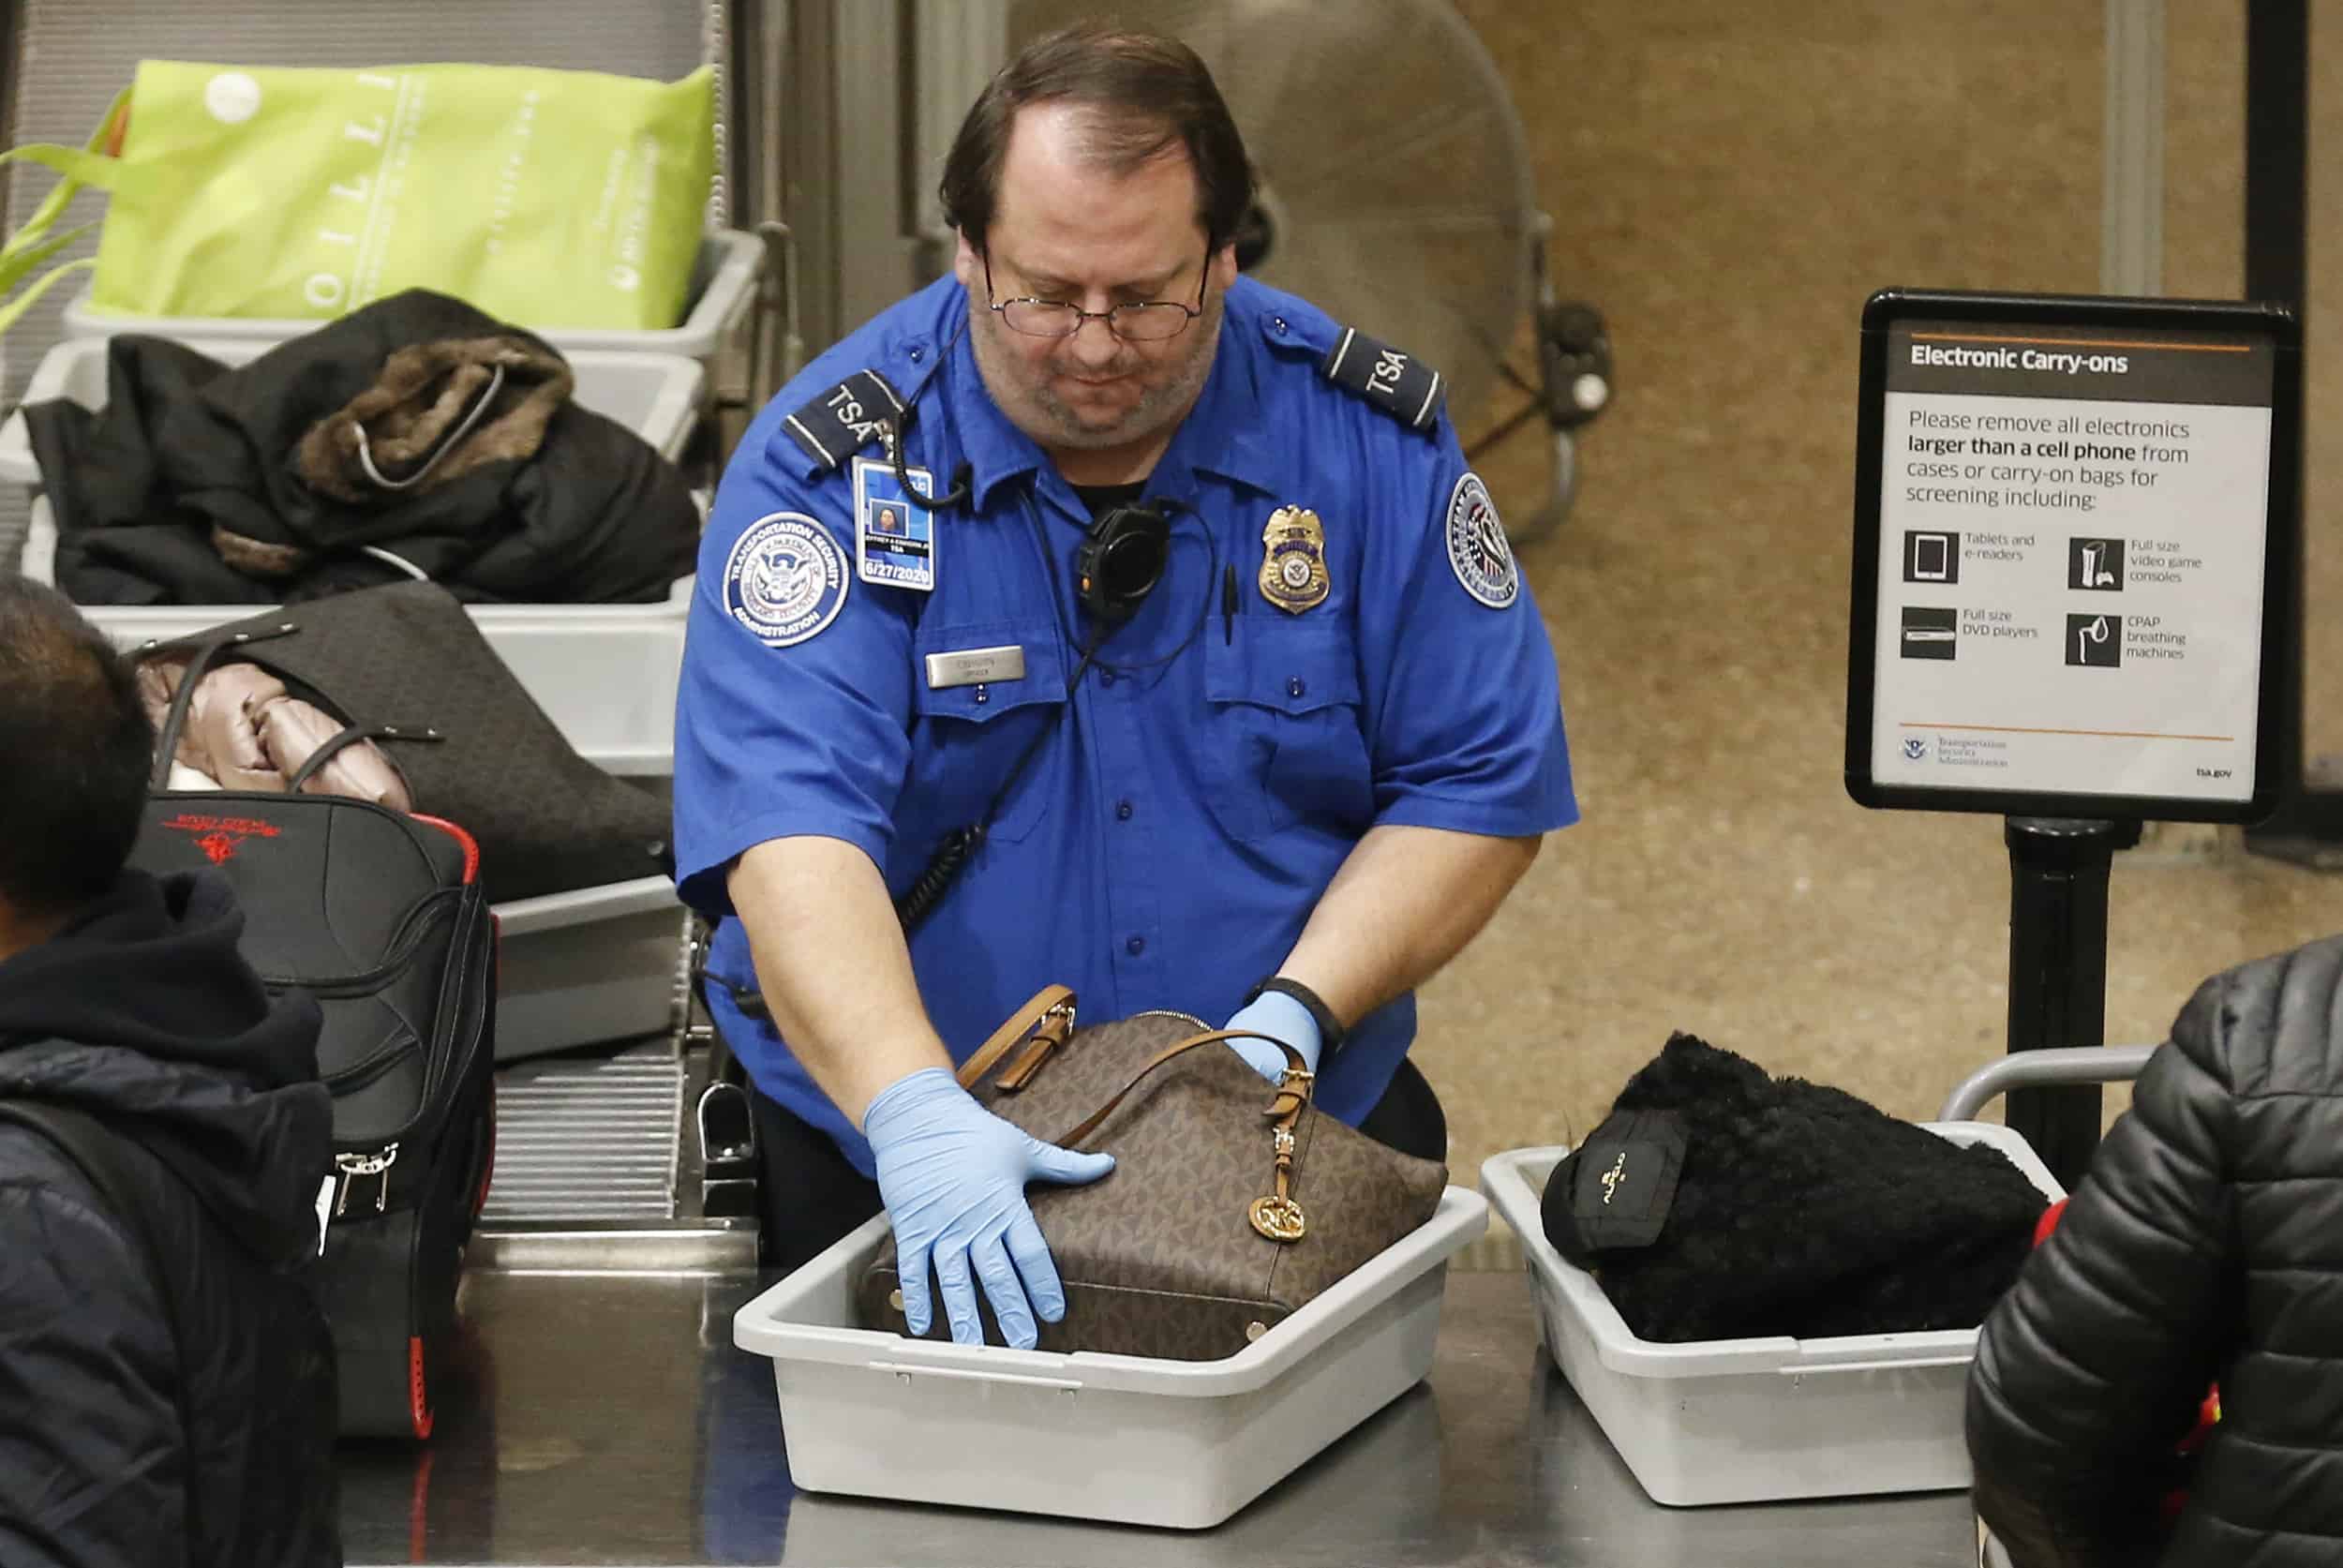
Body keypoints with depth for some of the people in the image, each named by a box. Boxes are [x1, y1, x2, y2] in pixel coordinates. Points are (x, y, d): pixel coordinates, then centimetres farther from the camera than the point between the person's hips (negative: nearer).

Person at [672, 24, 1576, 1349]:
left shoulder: (1369, 440, -1)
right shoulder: (832, 463, -9)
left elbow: (1482, 785, 2)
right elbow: (788, 829, -21)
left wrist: (1294, 1013, -13)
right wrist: (913, 1110, -37)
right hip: (887, 1155, -1)